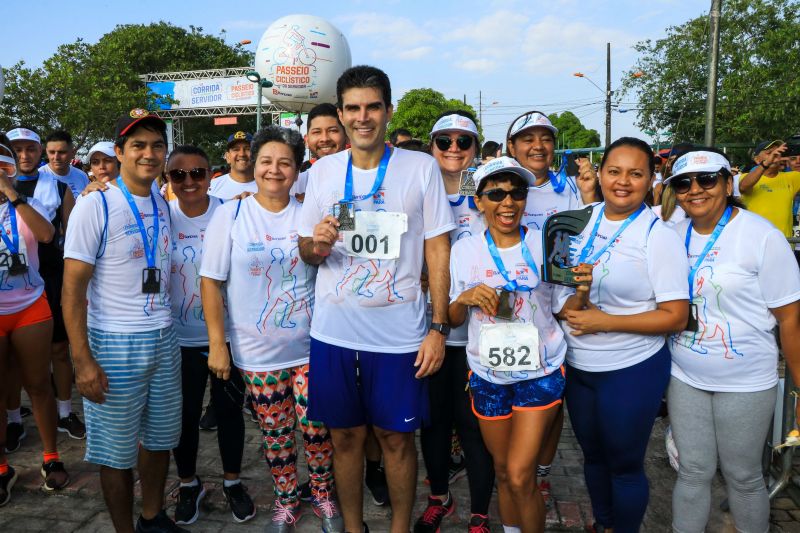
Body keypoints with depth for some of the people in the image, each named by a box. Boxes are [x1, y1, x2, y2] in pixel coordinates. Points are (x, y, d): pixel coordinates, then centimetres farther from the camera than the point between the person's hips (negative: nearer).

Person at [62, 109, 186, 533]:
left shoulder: (163, 205, 7)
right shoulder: (95, 206, -11)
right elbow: (73, 288, -12)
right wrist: (83, 360, -16)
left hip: (165, 339, 6)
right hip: (114, 343, -6)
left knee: (160, 438, 17)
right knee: (117, 452, 6)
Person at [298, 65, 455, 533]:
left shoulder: (421, 167, -2)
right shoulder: (322, 171, 5)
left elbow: (438, 250, -3)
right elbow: (307, 252, 11)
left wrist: (439, 327, -8)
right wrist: (317, 244, -14)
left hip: (399, 332, -2)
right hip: (334, 331, 3)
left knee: (396, 437, 9)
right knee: (346, 436, 13)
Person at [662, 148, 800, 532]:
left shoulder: (762, 237, -12)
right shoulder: (674, 234, 0)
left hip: (745, 383, -3)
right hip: (684, 377, 3)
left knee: (743, 475, 11)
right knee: (693, 471, 14)